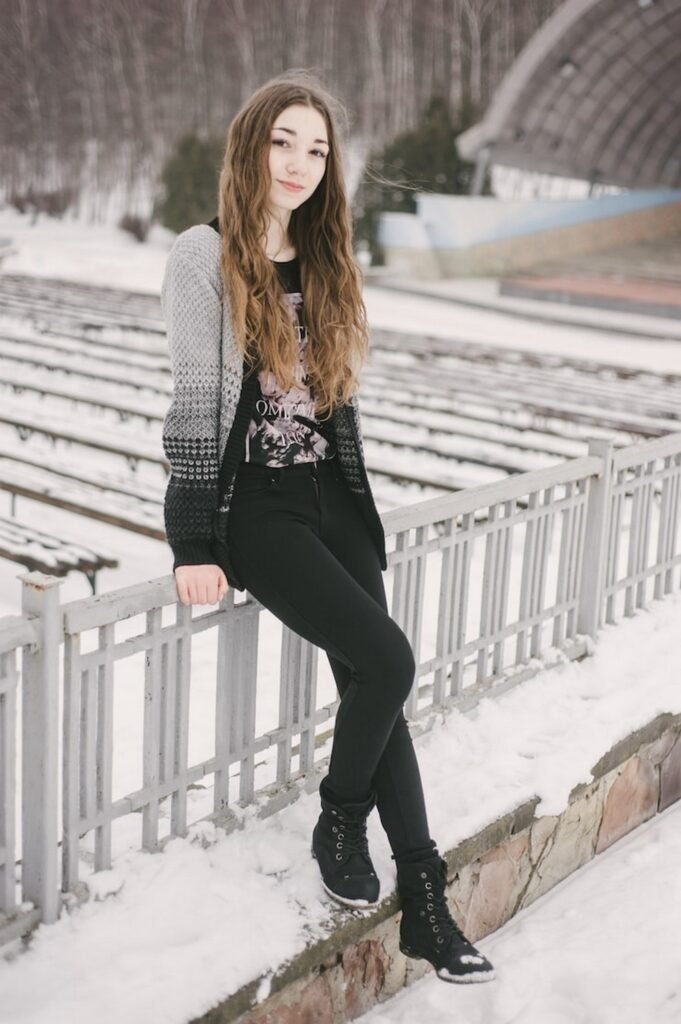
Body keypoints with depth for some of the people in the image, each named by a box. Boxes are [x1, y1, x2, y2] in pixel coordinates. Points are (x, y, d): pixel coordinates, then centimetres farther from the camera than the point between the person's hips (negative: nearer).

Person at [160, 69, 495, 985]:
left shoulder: (325, 263, 14)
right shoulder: (204, 257, -6)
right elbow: (195, 402, -11)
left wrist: (362, 513, 15)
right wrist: (193, 547, -14)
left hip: (330, 494, 6)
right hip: (251, 502, -6)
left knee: (373, 683, -3)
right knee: (387, 662, -18)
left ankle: (425, 906, 2)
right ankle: (338, 825, 8)